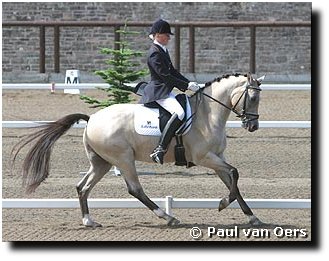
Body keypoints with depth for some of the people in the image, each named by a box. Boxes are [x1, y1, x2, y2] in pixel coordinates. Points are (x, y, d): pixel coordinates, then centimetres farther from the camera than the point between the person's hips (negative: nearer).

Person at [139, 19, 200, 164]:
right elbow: (166, 76, -20)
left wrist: (189, 83, 8)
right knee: (179, 113, -31)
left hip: (165, 91, 11)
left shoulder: (163, 51, 17)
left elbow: (173, 72, 20)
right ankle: (160, 149, -35)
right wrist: (186, 86, -17)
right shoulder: (154, 53, -15)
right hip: (159, 91, -11)